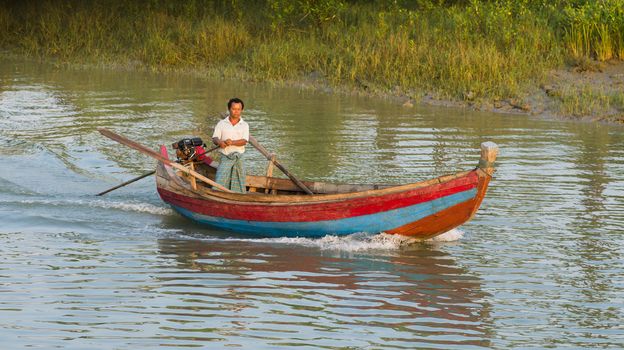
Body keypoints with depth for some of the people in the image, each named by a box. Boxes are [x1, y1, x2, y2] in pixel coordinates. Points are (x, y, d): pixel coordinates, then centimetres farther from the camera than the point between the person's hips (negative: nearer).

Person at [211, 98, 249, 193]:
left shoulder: (244, 125, 8)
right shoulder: (221, 124, 8)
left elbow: (244, 141, -6)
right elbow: (214, 138, -1)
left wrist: (232, 142, -25)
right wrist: (219, 142, -25)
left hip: (239, 159, 1)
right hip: (225, 158, -1)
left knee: (238, 188, 4)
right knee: (219, 185, -13)